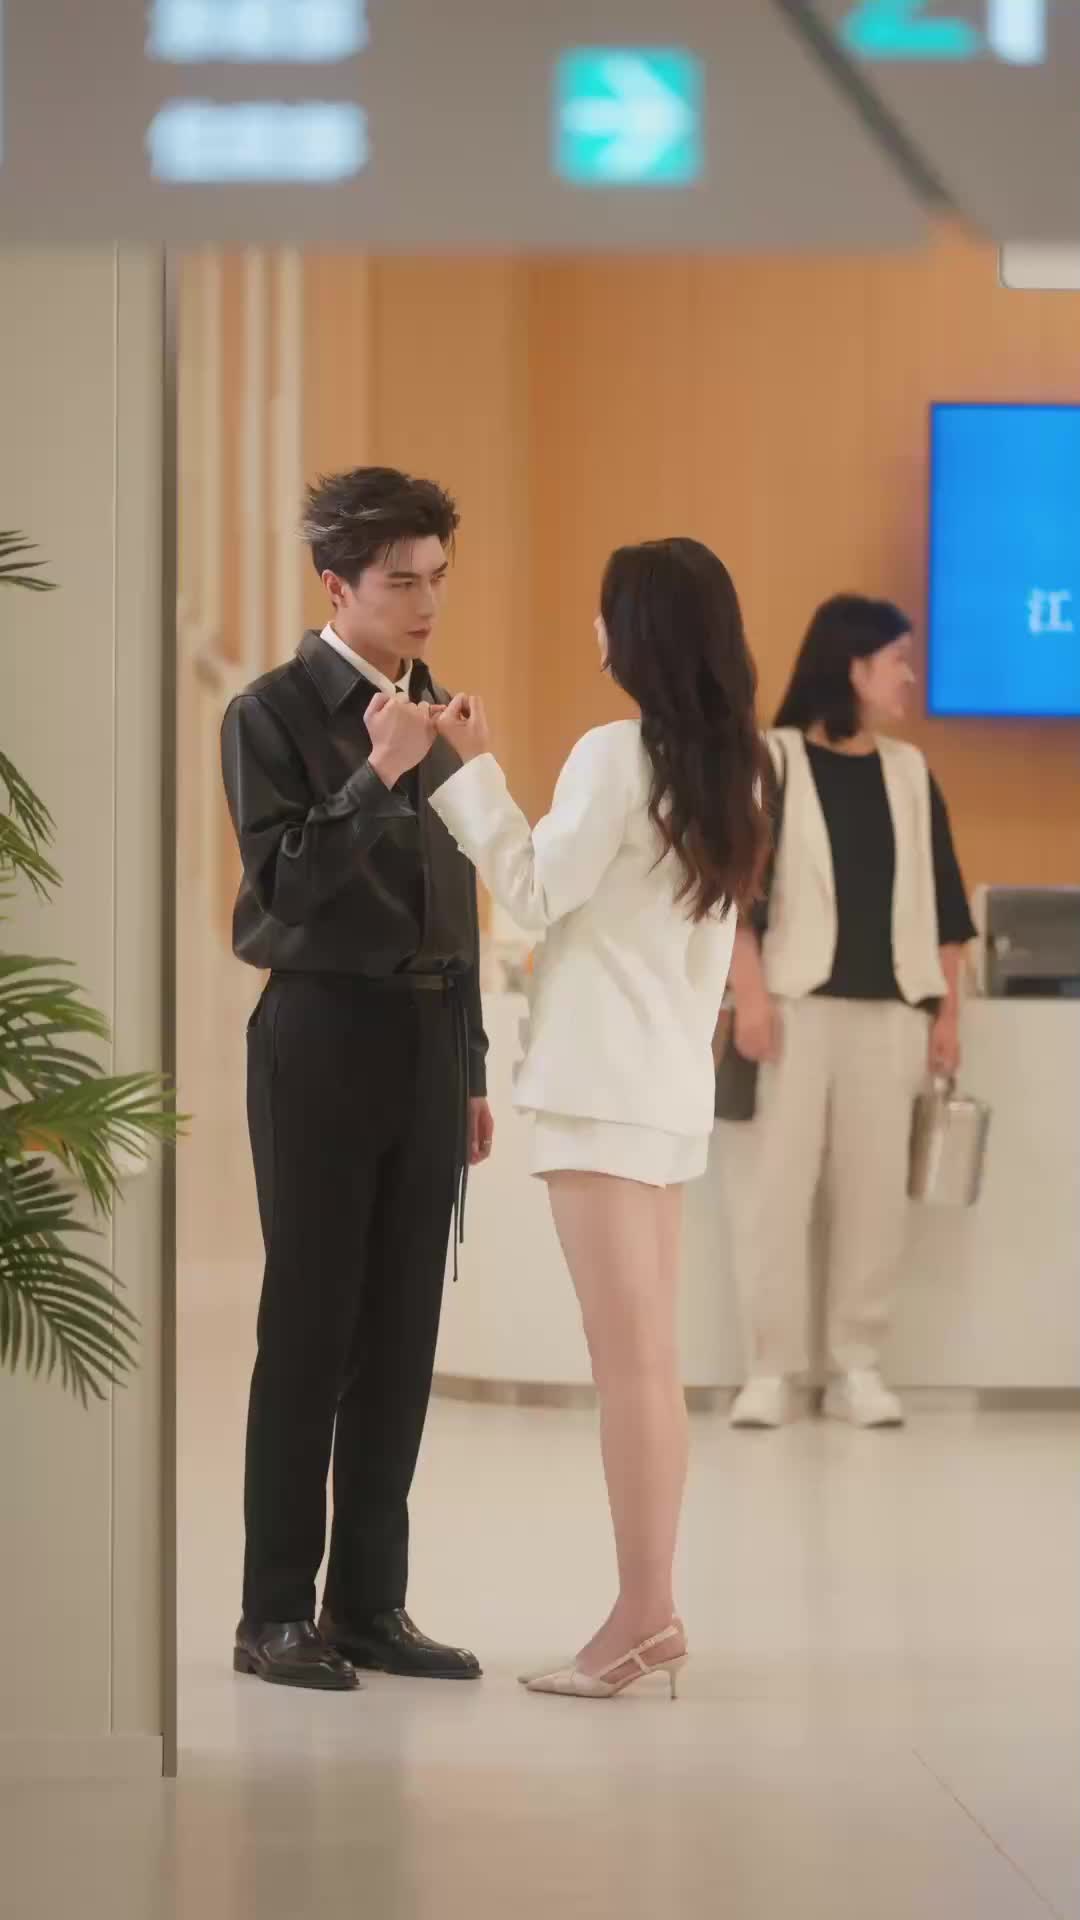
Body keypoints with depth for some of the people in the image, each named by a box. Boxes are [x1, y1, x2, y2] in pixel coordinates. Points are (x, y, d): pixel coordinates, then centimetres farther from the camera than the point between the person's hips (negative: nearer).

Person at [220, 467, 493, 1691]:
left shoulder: (428, 713, 13)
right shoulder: (273, 714, -5)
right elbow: (282, 882, -14)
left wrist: (472, 1072, 16)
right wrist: (379, 773, -25)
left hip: (429, 1040, 6)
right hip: (324, 1035, -6)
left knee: (401, 1332, 7)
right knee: (309, 1328, -3)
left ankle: (371, 1602, 13)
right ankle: (277, 1615, 2)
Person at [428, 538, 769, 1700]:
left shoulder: (616, 754, -13)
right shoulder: (730, 768, 11)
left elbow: (537, 894, -9)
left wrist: (471, 768, -5)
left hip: (605, 1082, -8)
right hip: (672, 1080, 8)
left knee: (626, 1360, -8)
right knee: (649, 1361, 10)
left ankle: (642, 1614, -9)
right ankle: (653, 1613, 12)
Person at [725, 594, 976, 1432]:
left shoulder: (910, 773, 12)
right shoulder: (773, 762, -2)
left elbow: (942, 902, 14)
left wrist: (948, 1011, 9)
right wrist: (749, 996, -13)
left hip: (888, 1012, 4)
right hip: (796, 1005, -4)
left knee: (876, 1190, 3)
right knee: (777, 1186, -3)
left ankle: (859, 1367, 10)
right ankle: (773, 1369, 3)